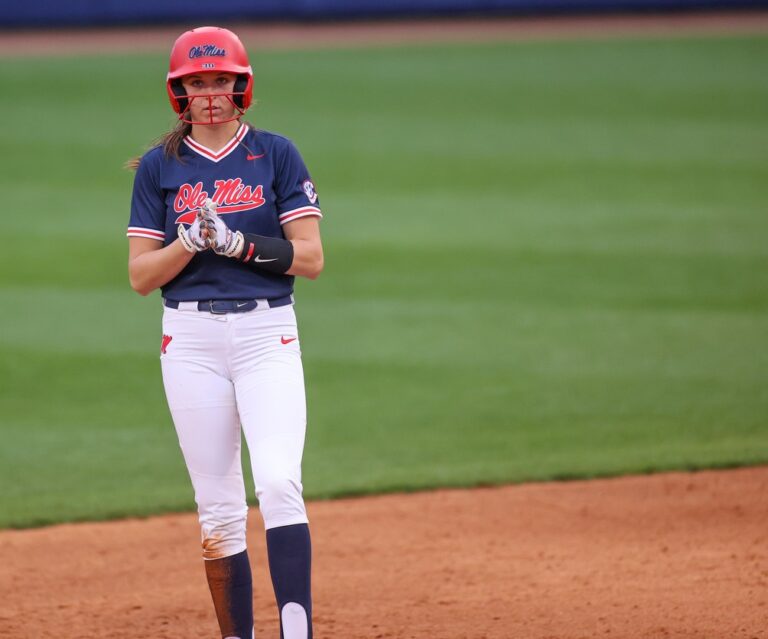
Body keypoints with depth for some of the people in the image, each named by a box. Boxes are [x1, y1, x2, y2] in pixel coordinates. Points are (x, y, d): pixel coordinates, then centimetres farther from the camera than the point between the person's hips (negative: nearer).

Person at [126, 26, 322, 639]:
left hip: (267, 334, -2)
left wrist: (238, 243, -16)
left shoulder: (276, 154, 4)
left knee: (279, 483, -19)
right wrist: (192, 241, -14)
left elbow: (310, 257, -2)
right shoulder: (159, 167, 7)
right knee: (218, 508, 3)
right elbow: (140, 275, 4)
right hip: (190, 340, 2)